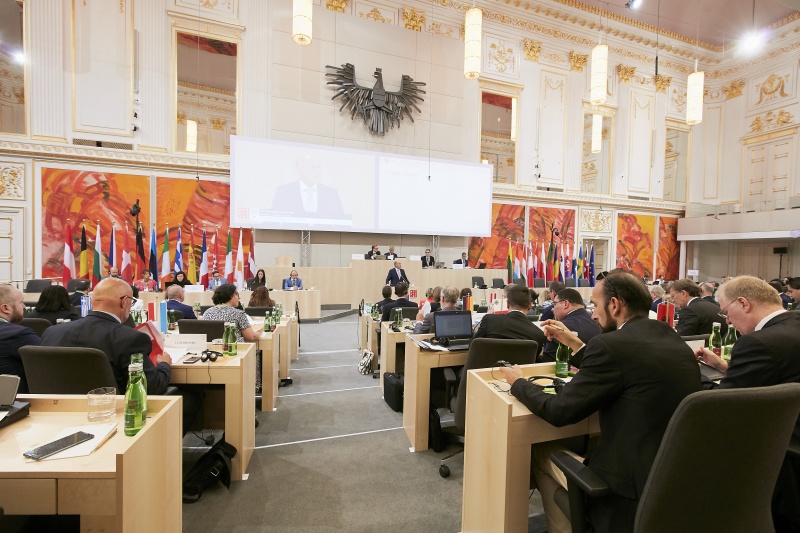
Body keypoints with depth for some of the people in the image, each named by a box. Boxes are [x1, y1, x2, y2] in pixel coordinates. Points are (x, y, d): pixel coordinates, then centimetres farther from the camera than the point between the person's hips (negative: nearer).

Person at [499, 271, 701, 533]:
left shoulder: (611, 345, -21)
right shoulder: (672, 338, 3)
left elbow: (557, 411, -16)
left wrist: (518, 381, 1)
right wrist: (574, 342, 18)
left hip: (637, 485, -7)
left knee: (540, 452, 12)